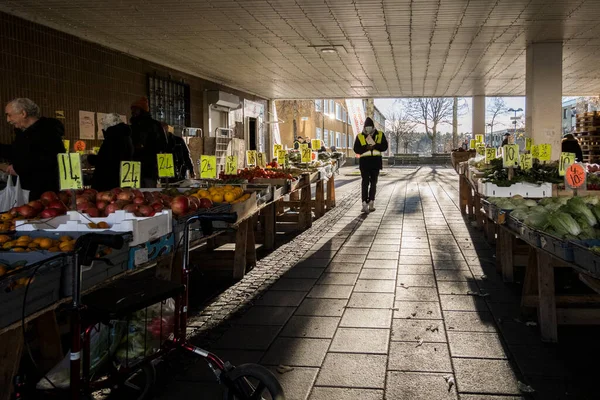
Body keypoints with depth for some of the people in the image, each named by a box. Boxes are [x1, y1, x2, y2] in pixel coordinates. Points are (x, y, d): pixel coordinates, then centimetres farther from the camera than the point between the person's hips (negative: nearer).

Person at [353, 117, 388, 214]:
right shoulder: (360, 136, 2)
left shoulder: (380, 135, 5)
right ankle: (365, 203, -15)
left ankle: (371, 202, 14)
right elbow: (356, 149, -5)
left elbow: (384, 147, -5)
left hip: (376, 161, 2)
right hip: (364, 161, -2)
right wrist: (366, 147, -19)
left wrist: (374, 145, -19)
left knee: (373, 182, 8)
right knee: (365, 182, -9)